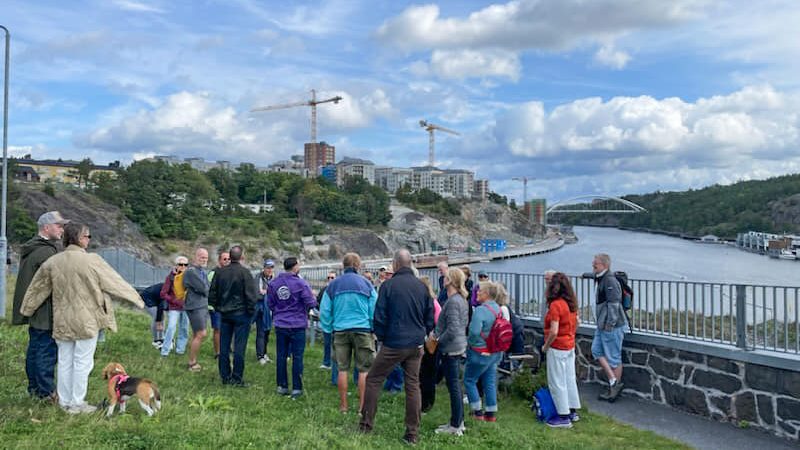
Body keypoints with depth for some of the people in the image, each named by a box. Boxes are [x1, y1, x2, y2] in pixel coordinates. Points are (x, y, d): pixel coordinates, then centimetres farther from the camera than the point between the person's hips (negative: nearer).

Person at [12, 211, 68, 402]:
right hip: (45, 311, -11)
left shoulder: (30, 248, 14)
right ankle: (46, 391, 3)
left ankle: (34, 387, 27)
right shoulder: (46, 252, -19)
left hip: (32, 309, 11)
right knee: (47, 350, -3)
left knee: (35, 348, 17)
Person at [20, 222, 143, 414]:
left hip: (62, 322, 6)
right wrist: (136, 299, 2)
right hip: (86, 321, -5)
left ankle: (64, 401, 25)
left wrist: (27, 309, 27)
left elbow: (37, 288, 13)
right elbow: (115, 283, -9)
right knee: (83, 362, 5)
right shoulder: (92, 261, -15)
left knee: (65, 361, 15)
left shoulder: (52, 262, 2)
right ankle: (77, 403, 12)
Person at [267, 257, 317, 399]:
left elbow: (270, 303, 8)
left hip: (280, 325, 4)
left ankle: (282, 386, 19)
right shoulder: (301, 283, -13)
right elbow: (311, 303, -13)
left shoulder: (273, 283, 2)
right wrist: (313, 298, 9)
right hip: (297, 325, -4)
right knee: (297, 357, 2)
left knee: (281, 356, 12)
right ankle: (296, 388, 5)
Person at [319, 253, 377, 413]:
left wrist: (328, 329, 15)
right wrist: (373, 329, 11)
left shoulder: (333, 284, 3)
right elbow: (375, 309, 0)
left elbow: (324, 310, 5)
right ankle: (362, 406, 6)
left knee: (342, 369, 10)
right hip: (363, 330, -2)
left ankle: (343, 406, 16)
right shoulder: (365, 283, -1)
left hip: (340, 330, 2)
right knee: (364, 369, 5)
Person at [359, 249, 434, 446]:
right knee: (413, 385, 9)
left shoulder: (388, 285, -9)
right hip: (416, 345, 4)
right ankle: (412, 433, 12)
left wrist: (381, 337, 8)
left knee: (373, 380, 11)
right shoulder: (422, 286, 3)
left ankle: (366, 424, 16)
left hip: (394, 344, -4)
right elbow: (430, 318, 8)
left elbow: (379, 317, -8)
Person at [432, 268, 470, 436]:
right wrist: (438, 333, 16)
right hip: (459, 346, 10)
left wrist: (438, 340, -11)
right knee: (455, 385, 17)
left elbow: (452, 329, -24)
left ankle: (455, 426, 7)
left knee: (453, 386, -2)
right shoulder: (462, 300, 10)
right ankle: (459, 422, 26)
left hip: (450, 348, -10)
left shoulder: (452, 301, -20)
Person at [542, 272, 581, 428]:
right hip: (570, 346, 8)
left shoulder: (555, 305, -22)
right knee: (570, 379, 17)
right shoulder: (571, 303, 3)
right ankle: (573, 411, 28)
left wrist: (545, 346, -11)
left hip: (557, 349, -8)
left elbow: (553, 332, -25)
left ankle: (564, 417, 8)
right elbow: (576, 323, 16)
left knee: (557, 383, 2)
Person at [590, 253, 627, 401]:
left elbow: (614, 304, -22)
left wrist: (610, 324, -21)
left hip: (612, 327, -10)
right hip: (602, 325, 10)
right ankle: (613, 381, 16)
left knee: (613, 358, 0)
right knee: (596, 351, 11)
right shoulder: (599, 279, 12)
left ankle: (615, 385, 11)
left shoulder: (610, 281, -19)